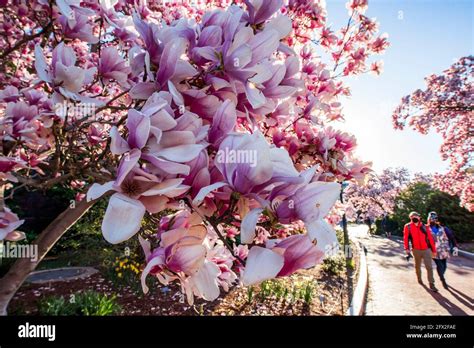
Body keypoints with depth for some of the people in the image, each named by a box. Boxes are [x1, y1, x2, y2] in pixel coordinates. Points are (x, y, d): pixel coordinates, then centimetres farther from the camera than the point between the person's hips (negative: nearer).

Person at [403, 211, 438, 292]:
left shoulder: (424, 226, -1)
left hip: (426, 249, 0)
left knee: (429, 267, -6)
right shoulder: (408, 227, -6)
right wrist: (407, 248, -16)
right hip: (416, 250, 0)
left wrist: (433, 250, 4)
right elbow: (406, 238, -8)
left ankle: (431, 284, 1)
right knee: (417, 266, 18)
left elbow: (430, 238, 3)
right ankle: (419, 278, 41)